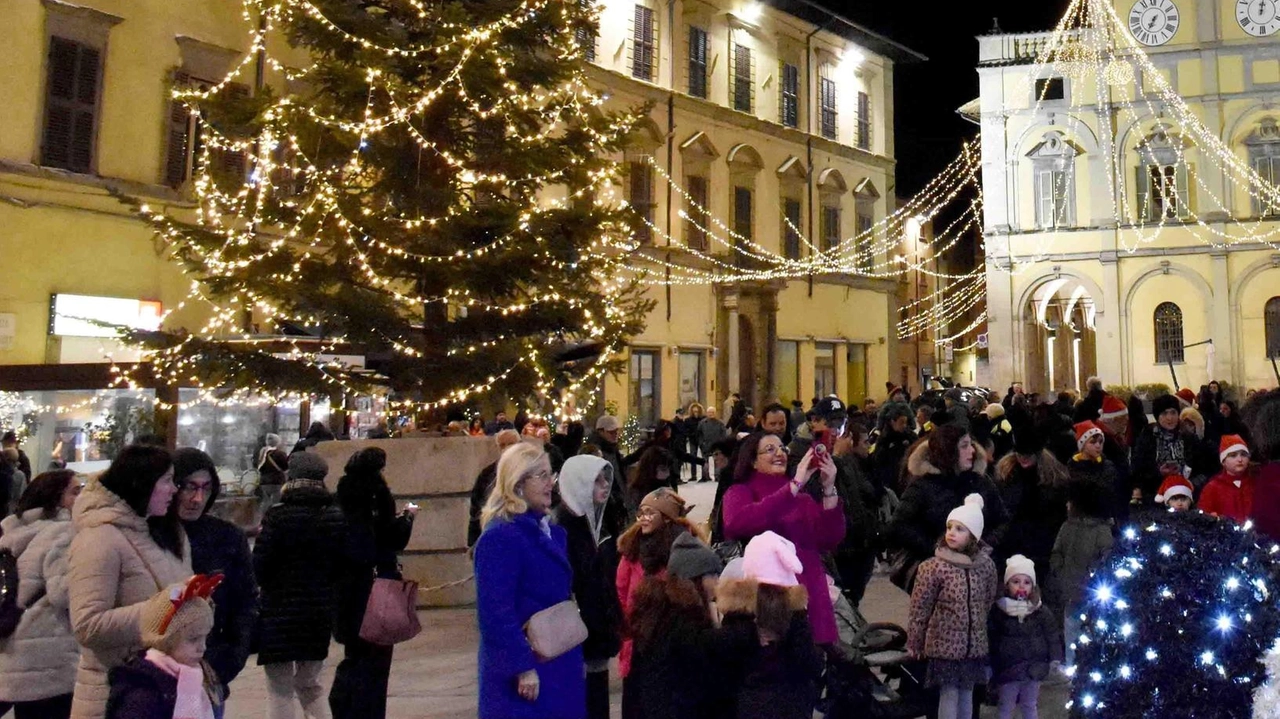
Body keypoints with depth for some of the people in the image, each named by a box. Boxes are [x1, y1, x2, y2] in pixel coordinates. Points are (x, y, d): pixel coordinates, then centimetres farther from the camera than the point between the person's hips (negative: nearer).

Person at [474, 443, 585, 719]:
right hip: (523, 673, -9)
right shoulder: (499, 537, -18)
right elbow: (496, 612, -23)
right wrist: (522, 667, -24)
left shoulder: (552, 532, 10)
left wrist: (576, 659, 16)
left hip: (558, 665, 9)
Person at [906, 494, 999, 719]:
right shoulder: (933, 567, -14)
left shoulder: (986, 565, -4)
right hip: (944, 643, -3)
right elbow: (919, 609, -8)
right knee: (949, 694, 0)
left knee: (966, 694, 12)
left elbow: (989, 601, 11)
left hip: (974, 644, 3)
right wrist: (914, 644, -3)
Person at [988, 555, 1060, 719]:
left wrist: (1055, 660, -6)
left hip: (1034, 669, 2)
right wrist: (989, 666, -2)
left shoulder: (1041, 611, -3)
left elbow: (1052, 636, 2)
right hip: (1008, 669, -2)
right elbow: (990, 638, -3)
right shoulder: (998, 611, -8)